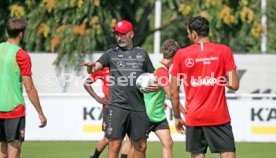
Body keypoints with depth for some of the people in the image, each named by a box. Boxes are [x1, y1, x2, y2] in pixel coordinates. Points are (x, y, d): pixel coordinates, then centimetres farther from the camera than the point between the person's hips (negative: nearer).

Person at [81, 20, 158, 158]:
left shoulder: (142, 53, 13)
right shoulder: (111, 53, 6)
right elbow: (96, 67, -8)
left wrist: (155, 85, -1)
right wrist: (91, 67, -32)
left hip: (138, 107, 3)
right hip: (117, 106, -3)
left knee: (140, 146, 8)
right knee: (114, 145, -9)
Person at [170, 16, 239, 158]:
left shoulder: (181, 55, 0)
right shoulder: (224, 51, -2)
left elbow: (173, 92, 3)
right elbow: (234, 85, -6)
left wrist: (177, 117, 14)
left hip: (193, 118, 1)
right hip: (219, 116, -1)